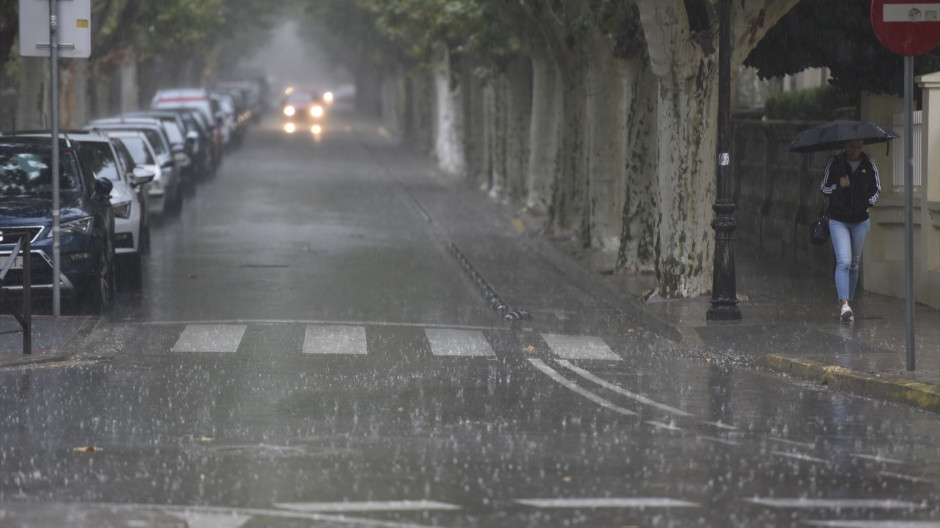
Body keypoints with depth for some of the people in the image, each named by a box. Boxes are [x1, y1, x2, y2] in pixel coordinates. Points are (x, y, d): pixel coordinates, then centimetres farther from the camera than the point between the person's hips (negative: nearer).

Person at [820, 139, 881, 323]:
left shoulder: (869, 164, 0)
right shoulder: (834, 163, -6)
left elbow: (877, 188, 10)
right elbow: (824, 188, 0)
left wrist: (870, 202, -9)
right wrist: (838, 186, -19)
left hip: (860, 220, 3)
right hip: (838, 220, -3)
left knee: (854, 264, 12)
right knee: (843, 262, -17)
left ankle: (848, 301, 25)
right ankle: (844, 304, -25)